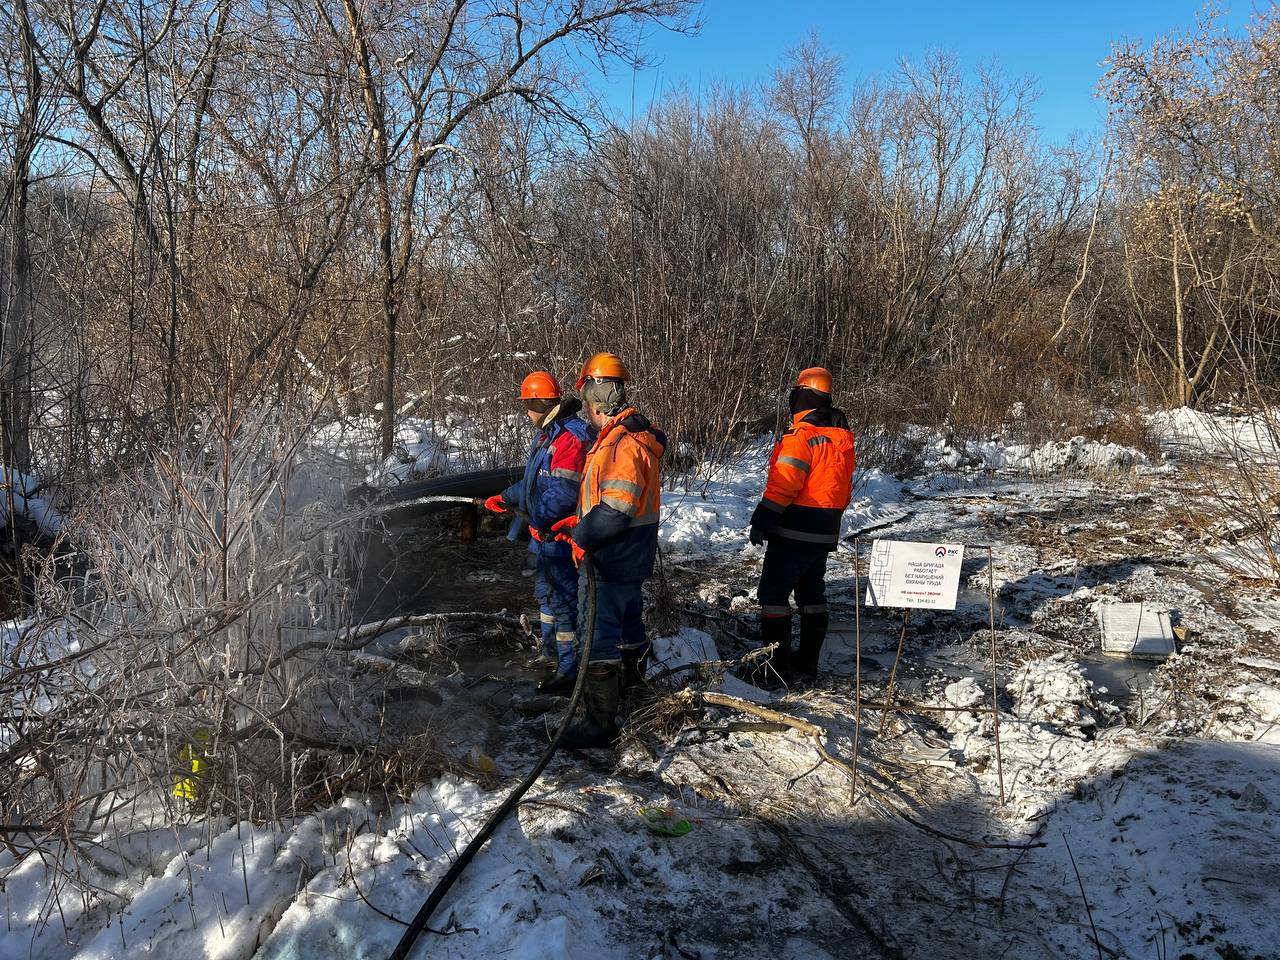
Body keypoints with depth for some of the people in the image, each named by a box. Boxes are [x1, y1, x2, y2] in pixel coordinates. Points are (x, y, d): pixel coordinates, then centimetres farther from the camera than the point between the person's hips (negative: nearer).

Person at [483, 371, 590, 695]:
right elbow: (533, 482, 25)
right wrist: (505, 499, 25)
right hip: (545, 534, 11)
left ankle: (570, 669, 1)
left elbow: (563, 491, -28)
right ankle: (551, 650, 39)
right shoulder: (547, 434, 15)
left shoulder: (569, 437, -20)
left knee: (563, 599, -6)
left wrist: (540, 520, -23)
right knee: (545, 592, 23)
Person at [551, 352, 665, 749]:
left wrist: (581, 538, -16)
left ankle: (600, 723, 2)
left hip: (612, 558, -10)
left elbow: (617, 510, -29)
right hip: (629, 553, 10)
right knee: (628, 619, 24)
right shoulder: (627, 435, 11)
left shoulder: (622, 443, -24)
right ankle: (630, 682, 43)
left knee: (599, 634, -5)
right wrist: (578, 522, 10)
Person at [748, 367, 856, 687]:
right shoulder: (842, 438, 10)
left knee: (774, 594, -1)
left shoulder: (800, 436, -17)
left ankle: (777, 666, -1)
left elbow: (782, 486, -21)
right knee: (812, 595, 15)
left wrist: (760, 522, -14)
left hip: (793, 533, -8)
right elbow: (844, 489, 16)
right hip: (825, 535, 8)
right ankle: (807, 664, 21)